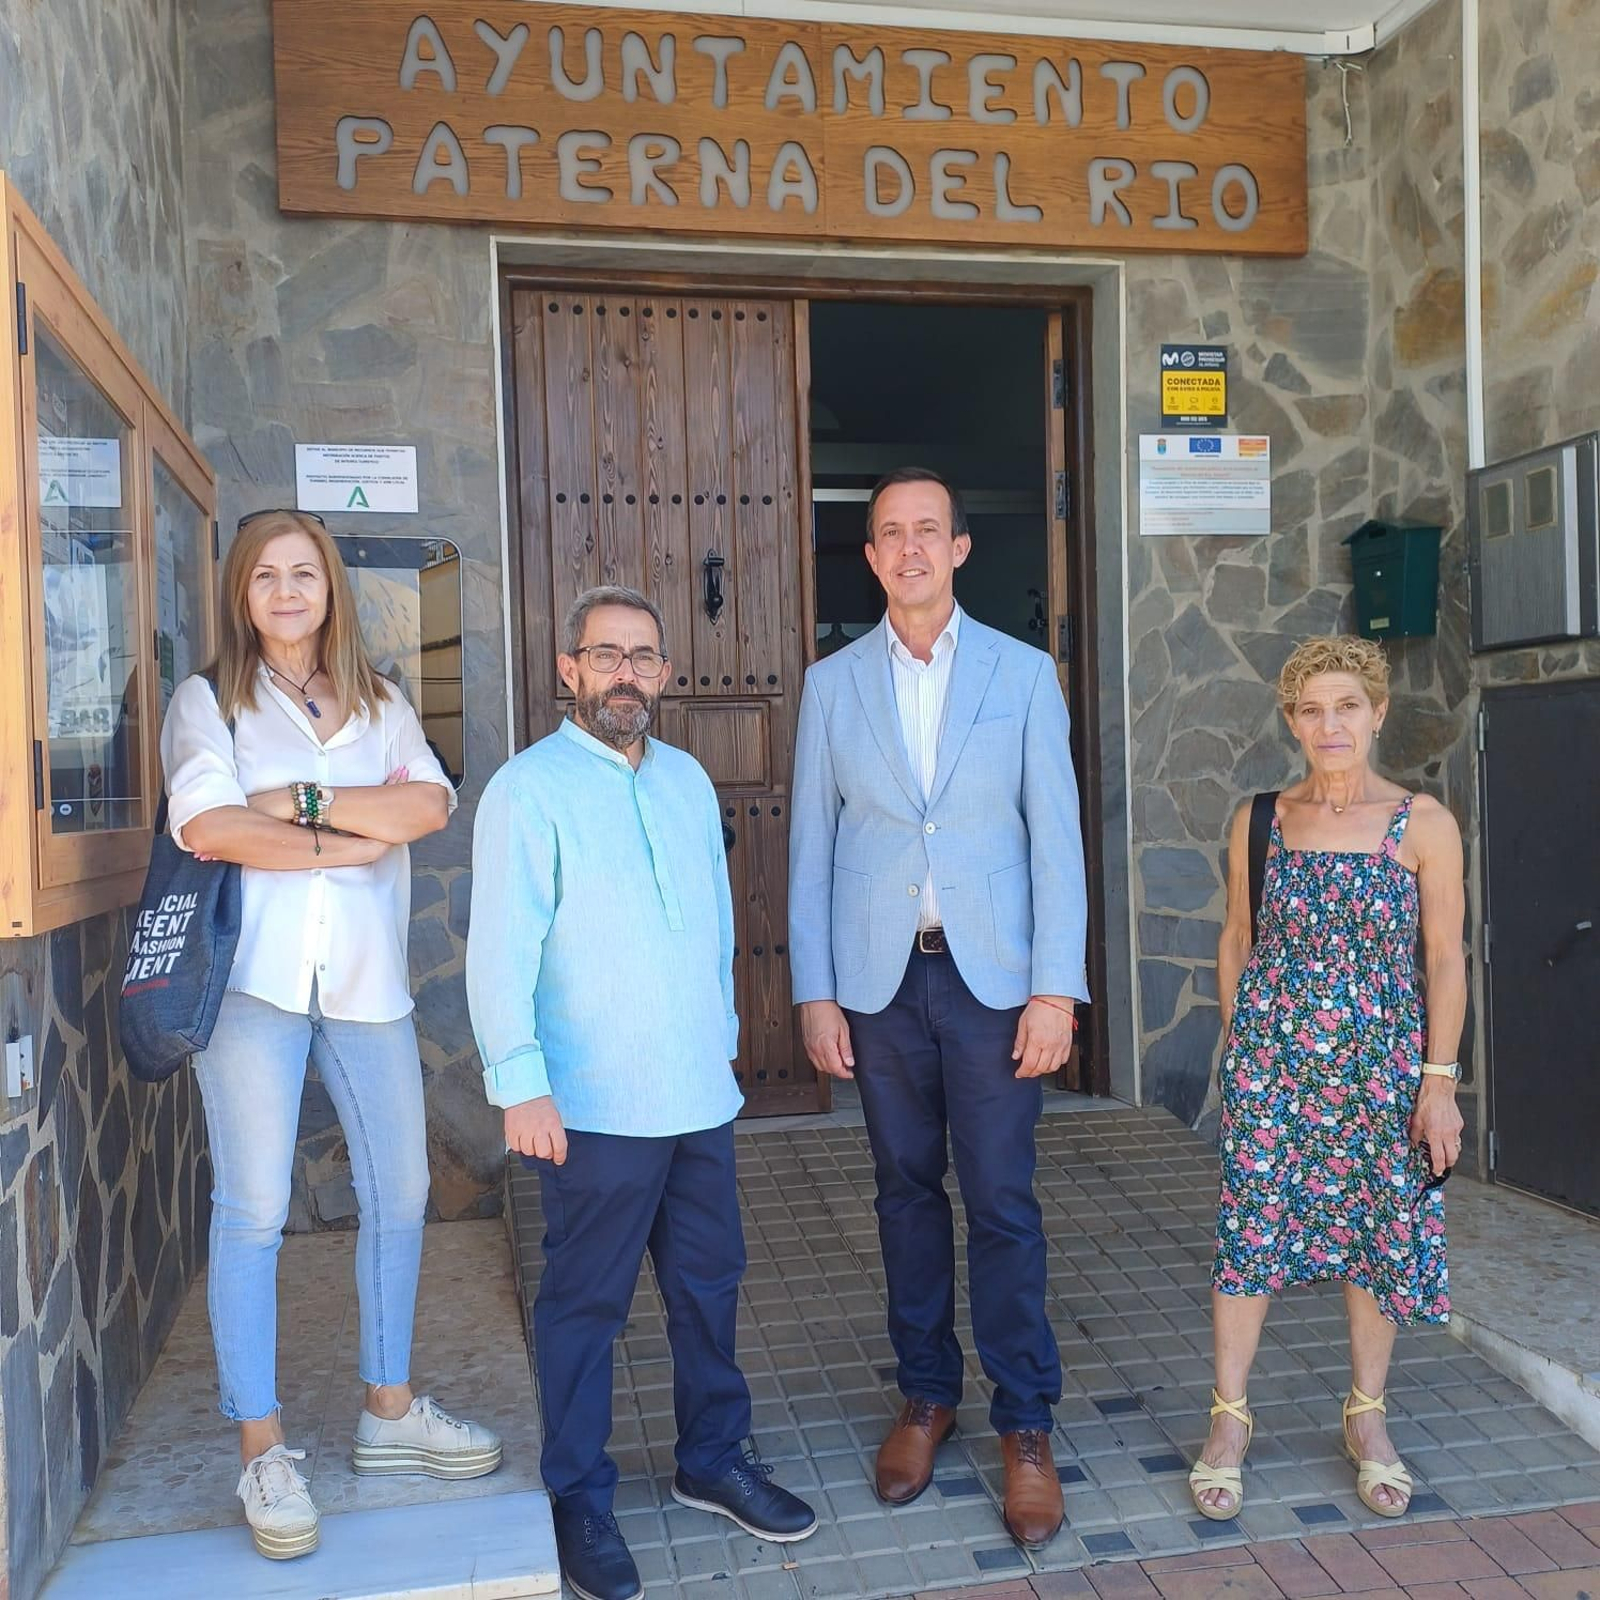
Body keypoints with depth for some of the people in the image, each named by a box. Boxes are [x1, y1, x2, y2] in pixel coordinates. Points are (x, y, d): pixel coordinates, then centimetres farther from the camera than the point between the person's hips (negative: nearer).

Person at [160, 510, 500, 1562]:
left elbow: (428, 805, -3)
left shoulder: (379, 706, 16)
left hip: (365, 979, 4)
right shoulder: (209, 701, 7)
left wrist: (302, 799, -11)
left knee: (400, 1193, 8)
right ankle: (264, 1451, 11)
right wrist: (352, 841, -9)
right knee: (253, 1211, -2)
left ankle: (391, 1412, 25)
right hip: (254, 973, -3)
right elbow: (206, 825, -11)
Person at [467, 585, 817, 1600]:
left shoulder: (689, 780, 10)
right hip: (594, 1106, -5)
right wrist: (521, 1085, -15)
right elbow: (503, 952, -12)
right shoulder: (530, 789, -8)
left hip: (702, 1096, 6)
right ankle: (581, 1499, 25)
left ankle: (715, 1460, 35)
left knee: (710, 1286, 16)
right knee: (586, 1305, 7)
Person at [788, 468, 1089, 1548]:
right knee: (907, 1192, 12)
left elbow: (1056, 835, -1)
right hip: (879, 977, 2)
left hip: (992, 973, -1)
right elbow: (812, 846, 5)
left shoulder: (1023, 673, 3)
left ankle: (1026, 1425, 16)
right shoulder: (833, 684, 6)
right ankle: (928, 1397, 28)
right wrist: (815, 993, 0)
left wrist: (1056, 986, -7)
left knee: (1003, 1200, 1)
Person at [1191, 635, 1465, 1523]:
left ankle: (1367, 1416, 28)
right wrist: (1238, 1042, 7)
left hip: (1381, 1065, 0)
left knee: (1380, 1232, 9)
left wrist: (1439, 1080, -6)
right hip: (1270, 1059, 1)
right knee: (1250, 1228, 1)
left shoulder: (1424, 824, -4)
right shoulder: (1258, 821, 2)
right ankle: (1229, 1417, 15)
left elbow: (1444, 958, -3)